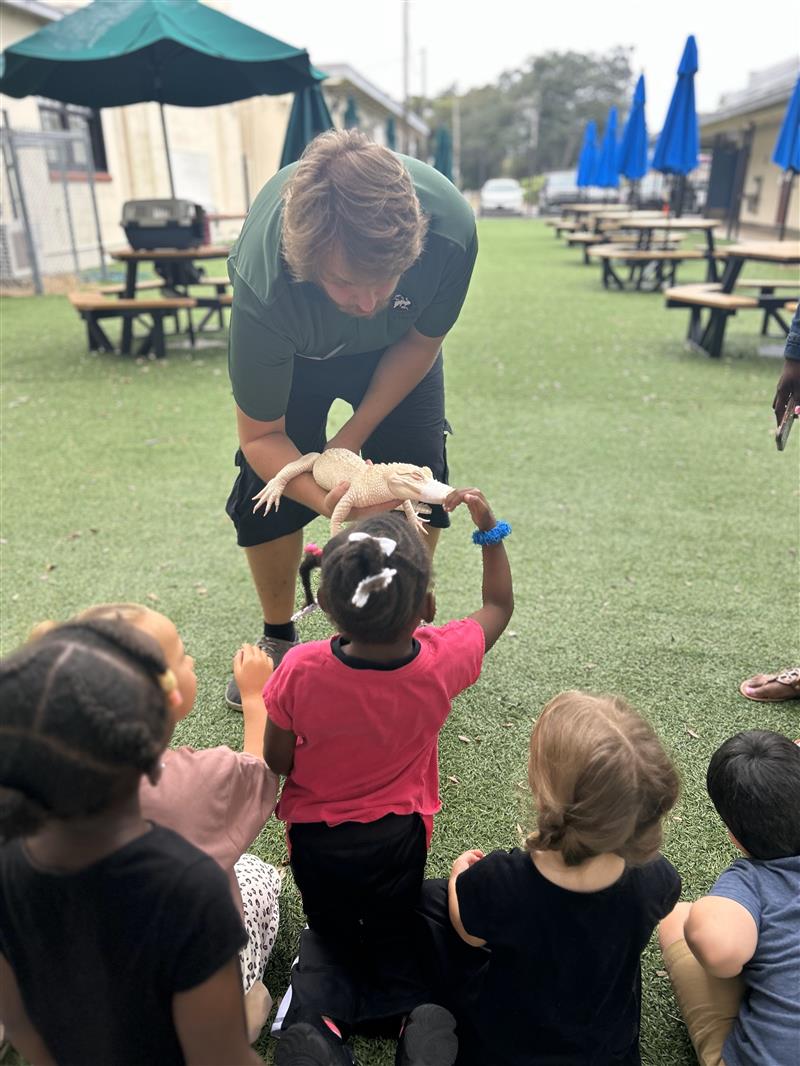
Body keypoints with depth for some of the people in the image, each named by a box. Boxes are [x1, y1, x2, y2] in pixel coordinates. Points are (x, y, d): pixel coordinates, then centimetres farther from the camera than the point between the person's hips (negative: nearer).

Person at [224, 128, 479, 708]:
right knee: (268, 486, -10)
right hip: (295, 348, -1)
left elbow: (422, 341, -17)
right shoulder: (264, 289, -43)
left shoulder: (451, 228, -38)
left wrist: (351, 439, -20)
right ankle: (279, 640, 15)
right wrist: (328, 499, -48)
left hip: (396, 342, 2)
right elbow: (260, 436, -29)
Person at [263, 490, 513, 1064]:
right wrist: (490, 528, -1)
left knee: (328, 936, 26)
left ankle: (316, 1015, -2)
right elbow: (499, 606, -5)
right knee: (394, 942, 26)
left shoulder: (301, 669, -29)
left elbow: (278, 762, -13)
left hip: (315, 835, 0)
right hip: (397, 839, 1)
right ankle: (413, 1012, -3)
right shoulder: (440, 661, -26)